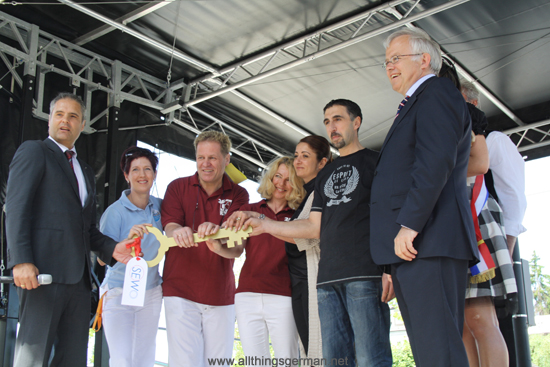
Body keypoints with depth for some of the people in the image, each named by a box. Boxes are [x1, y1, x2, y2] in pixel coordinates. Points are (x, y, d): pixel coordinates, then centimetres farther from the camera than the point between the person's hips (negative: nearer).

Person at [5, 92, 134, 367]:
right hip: (43, 271, -7)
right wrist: (21, 261, -19)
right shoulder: (33, 151, 6)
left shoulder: (86, 172, 27)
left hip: (78, 277, 7)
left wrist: (112, 249, 5)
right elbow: (16, 207, -6)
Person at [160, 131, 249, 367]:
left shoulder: (237, 195, 5)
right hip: (181, 290, -1)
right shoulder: (177, 187, 5)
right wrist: (178, 232, -33)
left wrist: (215, 231, -33)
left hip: (221, 293, 1)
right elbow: (170, 227, -6)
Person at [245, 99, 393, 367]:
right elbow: (315, 227, 20)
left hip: (365, 274, -6)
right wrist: (264, 225, 12)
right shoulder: (325, 175, 25)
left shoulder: (375, 161, 6)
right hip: (329, 278, 6)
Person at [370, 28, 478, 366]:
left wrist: (409, 224, -21)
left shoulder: (436, 92, -1)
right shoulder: (415, 105, 29)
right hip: (408, 248, 10)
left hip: (427, 242, -10)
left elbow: (436, 162, -17)